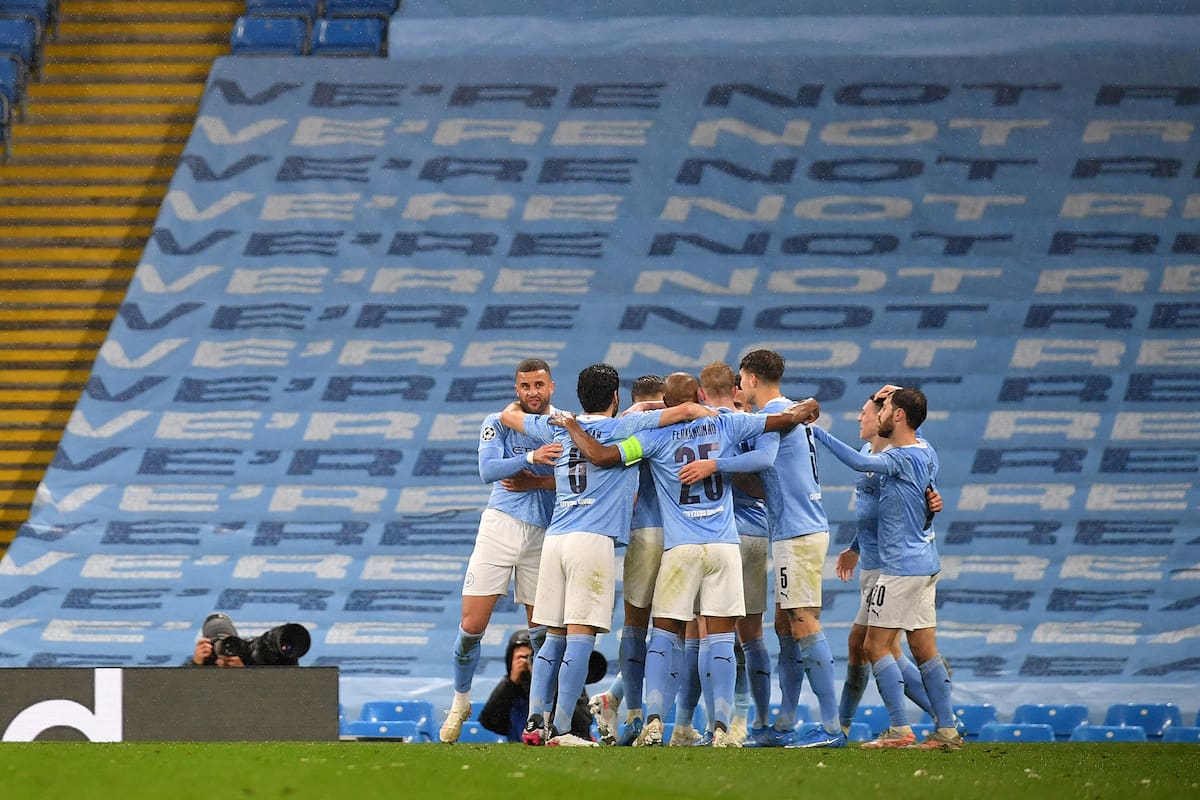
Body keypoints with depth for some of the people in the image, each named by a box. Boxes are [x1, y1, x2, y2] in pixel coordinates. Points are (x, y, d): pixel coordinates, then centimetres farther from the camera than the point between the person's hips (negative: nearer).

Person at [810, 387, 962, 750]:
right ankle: (947, 730, 8)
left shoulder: (902, 457, -18)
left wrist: (818, 432, -29)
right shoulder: (925, 451, 11)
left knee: (877, 645, -6)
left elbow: (861, 462, -32)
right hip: (925, 563, 9)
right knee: (924, 648, 10)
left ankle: (900, 729, -11)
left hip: (901, 567, -9)